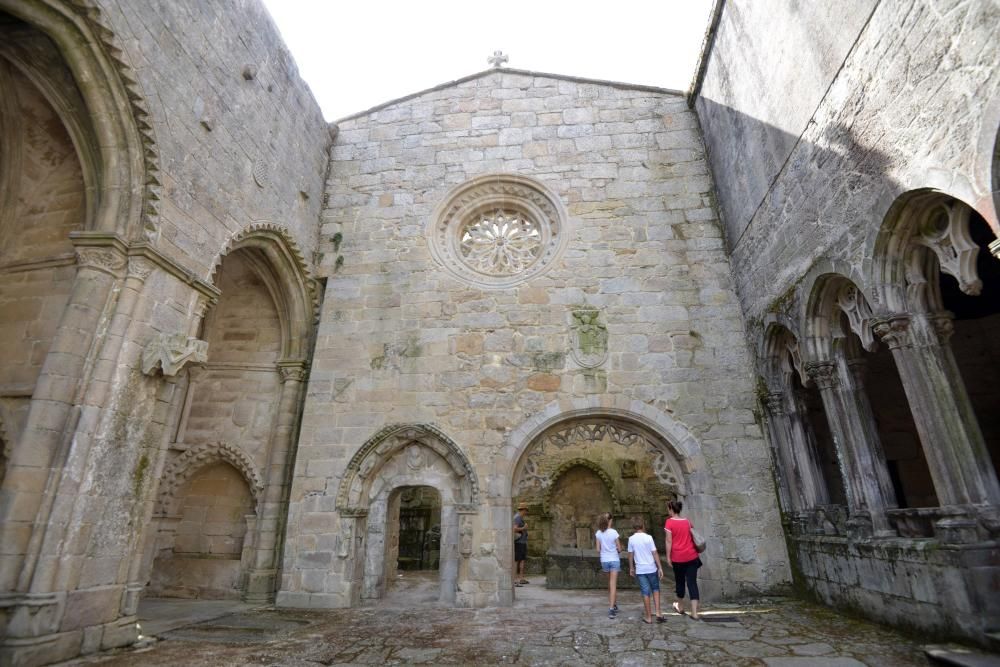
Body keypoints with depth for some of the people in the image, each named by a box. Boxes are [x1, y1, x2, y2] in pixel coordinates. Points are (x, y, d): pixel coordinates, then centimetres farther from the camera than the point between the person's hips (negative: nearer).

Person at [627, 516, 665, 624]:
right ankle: (658, 613, 11)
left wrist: (631, 568, 14)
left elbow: (631, 555, 2)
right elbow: (655, 553, -9)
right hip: (651, 568, -1)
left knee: (645, 592, 8)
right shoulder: (648, 537, -10)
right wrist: (660, 567, -2)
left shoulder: (631, 539, -4)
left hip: (640, 570, 1)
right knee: (655, 589, 18)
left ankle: (648, 617, 14)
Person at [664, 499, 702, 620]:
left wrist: (668, 557, -5)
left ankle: (680, 607, 32)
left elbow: (669, 541, -11)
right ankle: (694, 612, -2)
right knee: (692, 582, 3)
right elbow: (693, 538, 12)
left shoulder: (669, 522, -7)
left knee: (680, 581, 15)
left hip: (678, 557, -3)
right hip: (692, 556, 3)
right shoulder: (687, 521, 7)